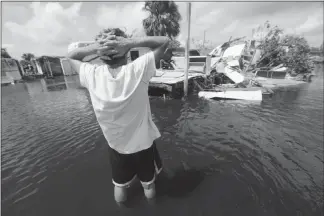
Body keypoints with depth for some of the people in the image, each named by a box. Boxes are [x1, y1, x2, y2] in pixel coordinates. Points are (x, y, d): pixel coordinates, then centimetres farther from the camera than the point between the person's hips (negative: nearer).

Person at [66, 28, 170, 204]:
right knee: (149, 184, 28)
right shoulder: (138, 69, -25)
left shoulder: (92, 75, -18)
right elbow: (164, 41, -11)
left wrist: (93, 48, -14)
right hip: (143, 143, -1)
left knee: (120, 185, 31)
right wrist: (131, 42, -23)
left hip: (116, 145, 2)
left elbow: (71, 56, 5)